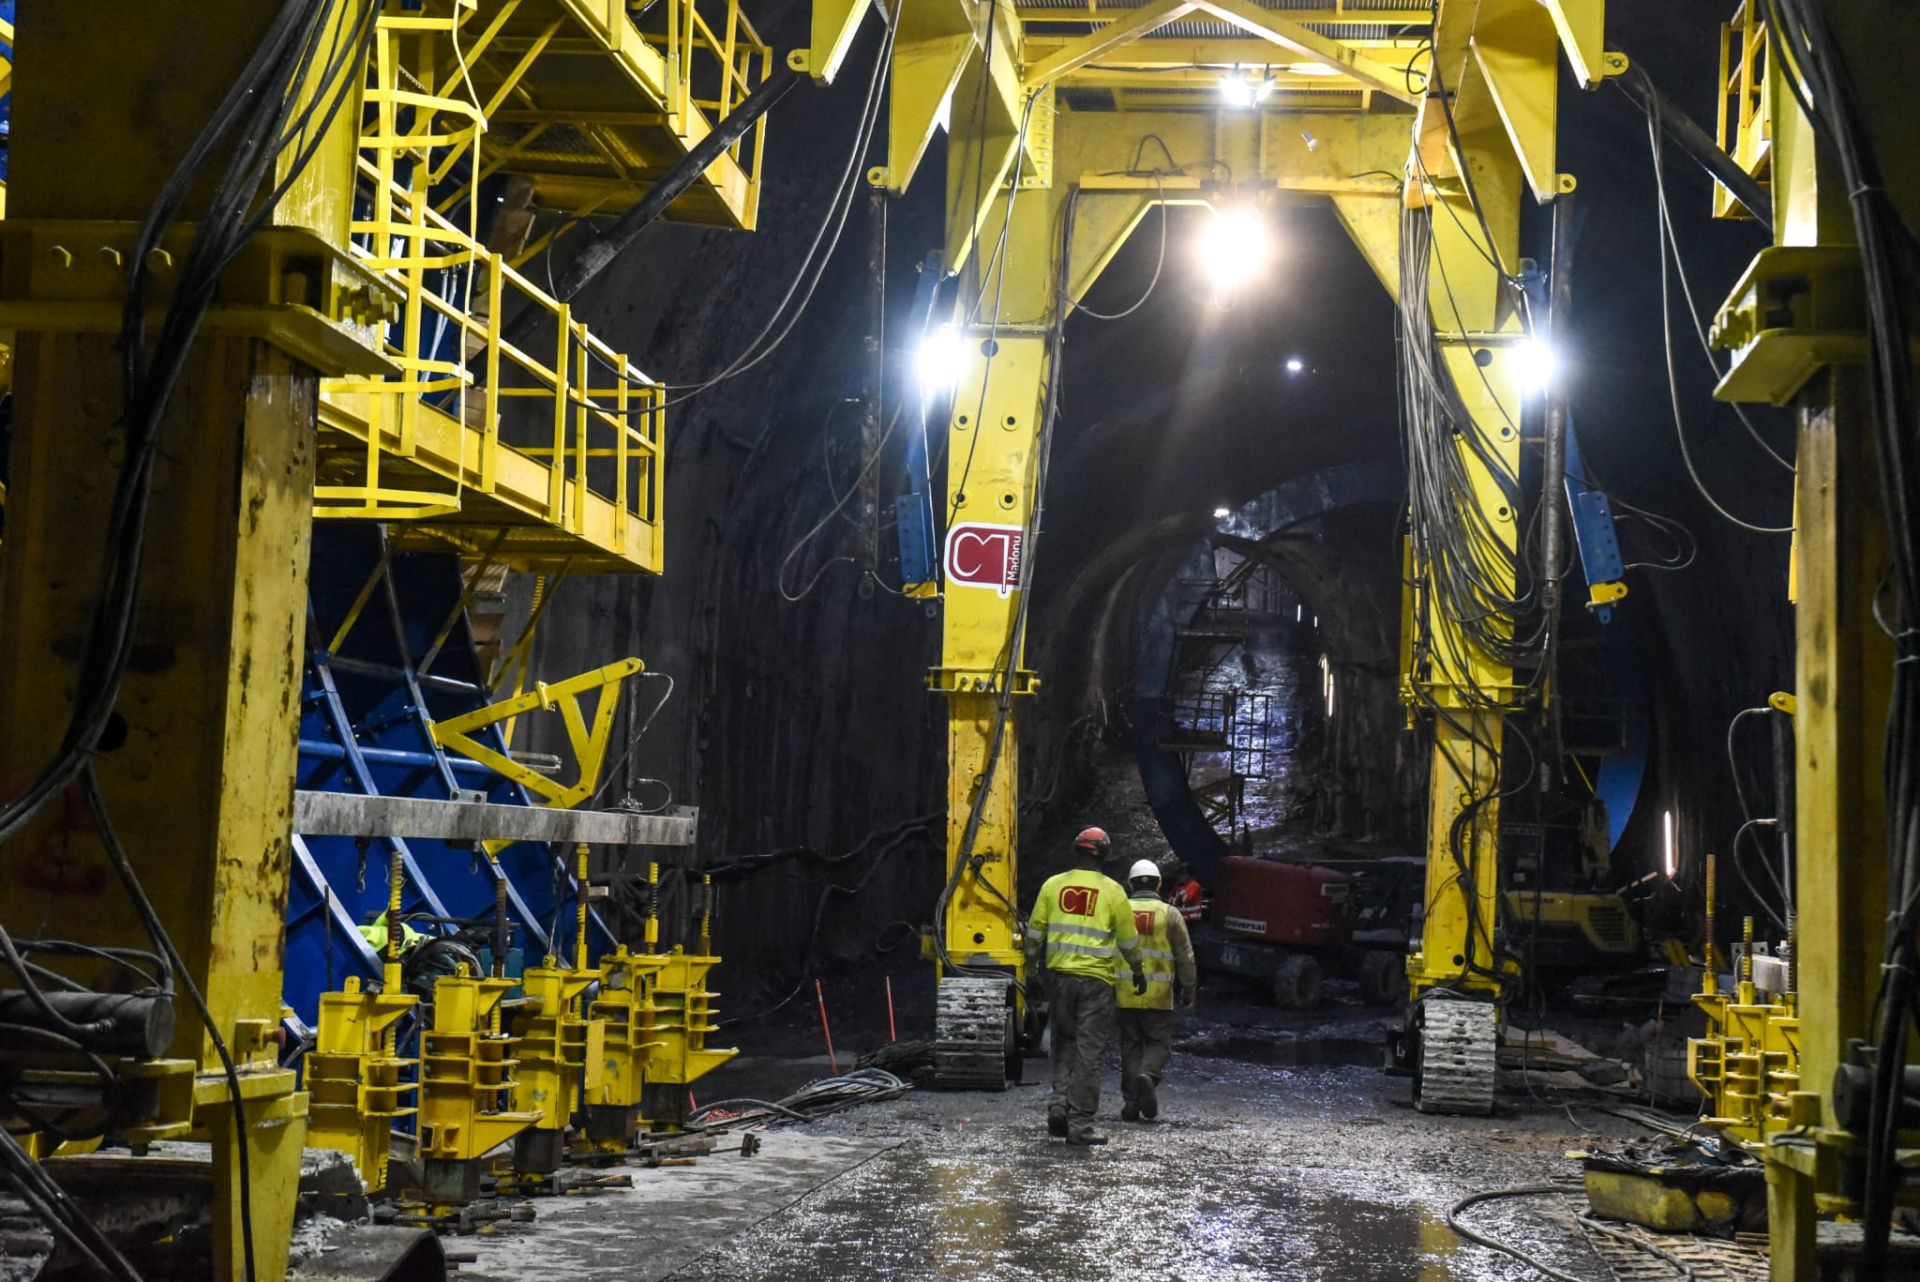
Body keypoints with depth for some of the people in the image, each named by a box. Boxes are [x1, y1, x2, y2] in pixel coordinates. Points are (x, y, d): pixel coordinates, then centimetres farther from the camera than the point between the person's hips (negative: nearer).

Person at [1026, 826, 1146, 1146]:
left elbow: (1034, 930, 8)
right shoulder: (1112, 890, -4)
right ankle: (1079, 1125, 0)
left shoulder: (1053, 885, 3)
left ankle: (1059, 1104, 1)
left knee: (1064, 1044, 19)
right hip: (1096, 980, -3)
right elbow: (1129, 939, 2)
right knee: (1090, 1052, 1)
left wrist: (1032, 963, 24)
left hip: (1059, 976, 3)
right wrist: (1139, 971, 18)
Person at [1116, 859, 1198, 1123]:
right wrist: (1189, 989, 9)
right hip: (1158, 995, -2)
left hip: (1125, 994, 2)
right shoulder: (1169, 914, 0)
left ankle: (1131, 1102, 5)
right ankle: (1148, 1075, -20)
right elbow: (1185, 956, 1)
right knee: (1158, 1042, 9)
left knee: (1130, 1045, 9)